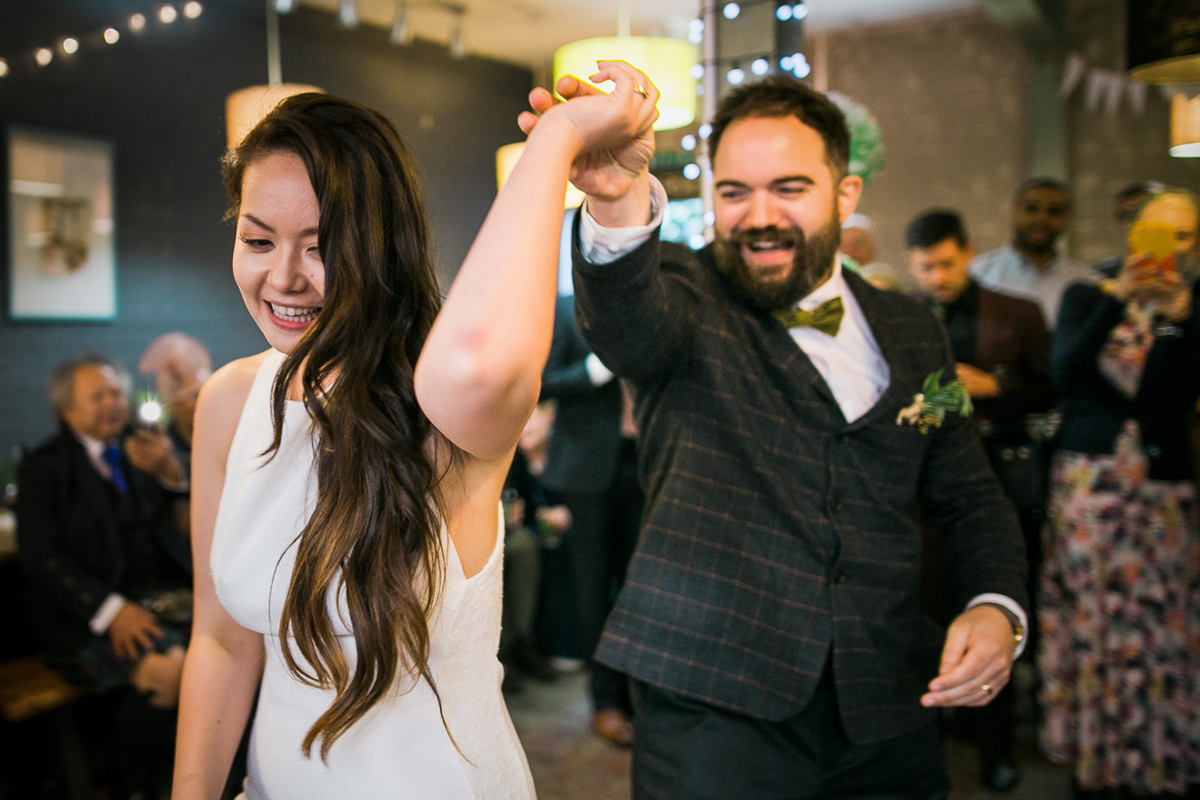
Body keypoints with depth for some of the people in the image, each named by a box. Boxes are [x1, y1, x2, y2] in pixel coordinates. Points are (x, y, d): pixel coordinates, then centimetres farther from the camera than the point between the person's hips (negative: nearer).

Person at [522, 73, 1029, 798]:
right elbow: (628, 318, -28)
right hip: (716, 709, -4)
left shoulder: (912, 335, 8)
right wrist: (619, 204, -49)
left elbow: (969, 498, 15)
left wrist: (997, 607, -3)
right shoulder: (684, 298, -3)